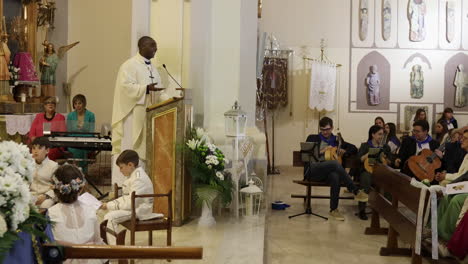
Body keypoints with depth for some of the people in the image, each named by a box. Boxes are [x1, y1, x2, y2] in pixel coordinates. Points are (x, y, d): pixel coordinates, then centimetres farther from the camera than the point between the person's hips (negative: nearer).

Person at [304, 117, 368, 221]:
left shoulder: (336, 140, 24)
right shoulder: (313, 138, 16)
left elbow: (354, 148, 24)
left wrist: (345, 151, 3)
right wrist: (322, 151, -6)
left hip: (328, 172, 3)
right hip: (312, 170, -2)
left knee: (335, 177, -37)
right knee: (335, 164, -33)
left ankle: (334, 209, -25)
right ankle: (356, 191, -30)